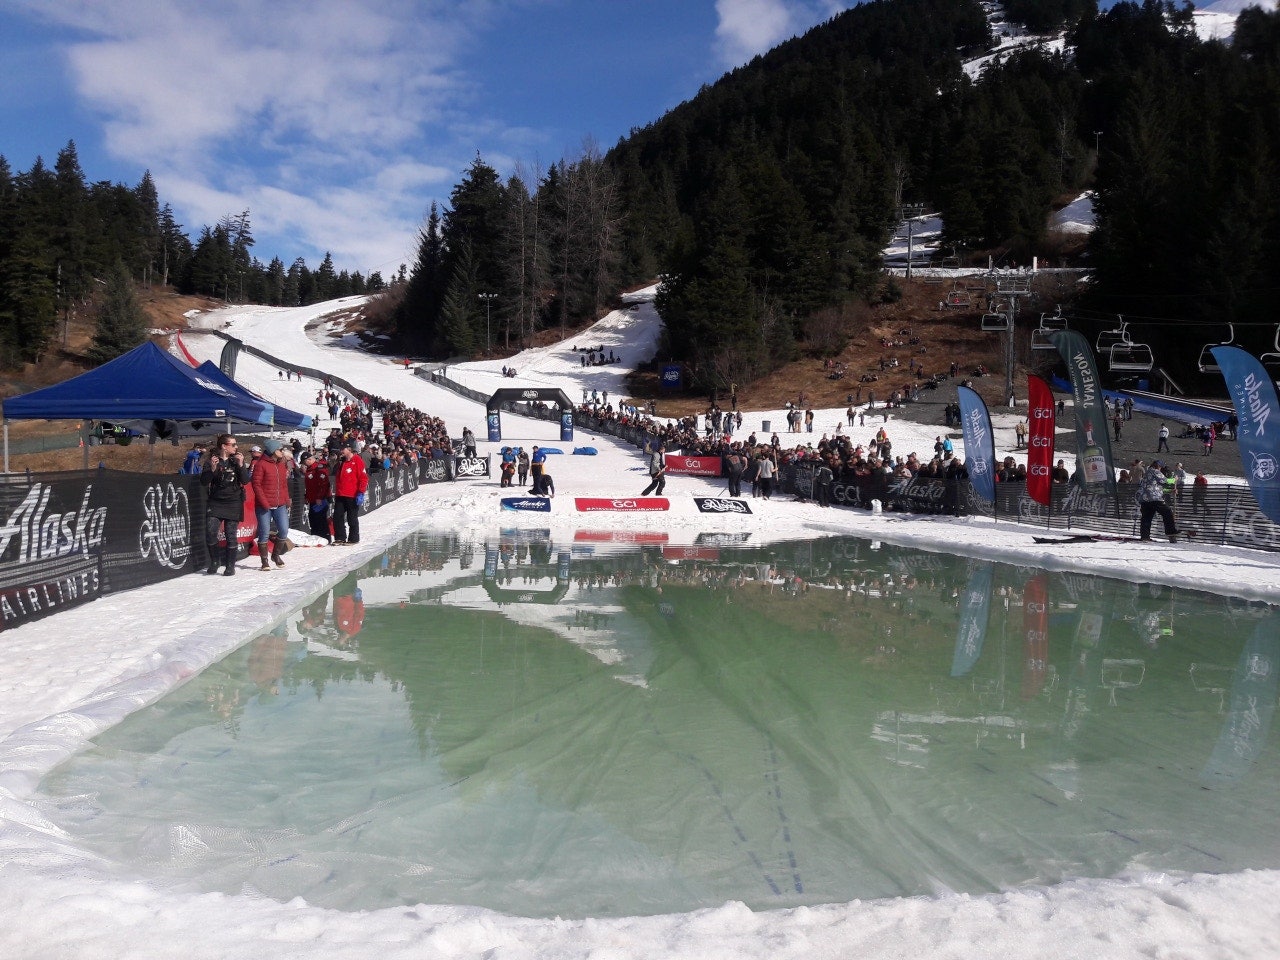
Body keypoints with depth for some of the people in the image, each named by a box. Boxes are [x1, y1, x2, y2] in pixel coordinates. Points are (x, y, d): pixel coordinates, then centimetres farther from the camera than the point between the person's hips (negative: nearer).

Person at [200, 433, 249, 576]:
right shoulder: (211, 461, 2)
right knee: (210, 532, -12)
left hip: (233, 504, 1)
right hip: (215, 503, -1)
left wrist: (240, 465, -14)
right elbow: (203, 481, -5)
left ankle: (230, 566, 10)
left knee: (231, 535, 0)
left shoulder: (236, 460, 6)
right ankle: (214, 562, 9)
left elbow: (245, 480, -1)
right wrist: (212, 469, -19)